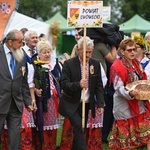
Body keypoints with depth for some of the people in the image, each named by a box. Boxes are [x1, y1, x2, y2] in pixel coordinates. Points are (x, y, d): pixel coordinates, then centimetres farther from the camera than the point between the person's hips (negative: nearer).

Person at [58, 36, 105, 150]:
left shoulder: (96, 64, 2)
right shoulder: (69, 64, -9)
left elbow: (99, 86, 6)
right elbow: (64, 84, -15)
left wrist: (100, 104, -2)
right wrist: (78, 85, -32)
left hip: (87, 104, 4)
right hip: (71, 104, -4)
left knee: (80, 130, 9)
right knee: (78, 126, -21)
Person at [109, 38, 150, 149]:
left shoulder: (136, 64, 10)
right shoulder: (117, 67, -13)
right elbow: (119, 88, -20)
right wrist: (130, 93, -38)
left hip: (140, 104, 7)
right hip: (125, 107, -7)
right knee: (125, 140, 2)